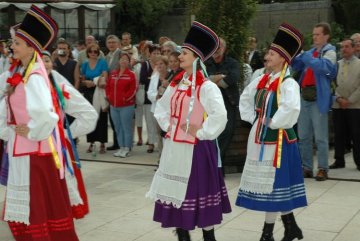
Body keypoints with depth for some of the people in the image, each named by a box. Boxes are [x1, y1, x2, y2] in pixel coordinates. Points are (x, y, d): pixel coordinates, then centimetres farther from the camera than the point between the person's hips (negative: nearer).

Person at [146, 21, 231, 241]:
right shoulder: (176, 84, 8)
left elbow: (219, 115, -25)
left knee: (199, 190, 2)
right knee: (176, 191, 12)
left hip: (196, 147, -7)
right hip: (174, 146, 7)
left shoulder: (206, 86, -15)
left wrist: (201, 133, -17)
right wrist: (167, 125, 8)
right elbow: (161, 106, 21)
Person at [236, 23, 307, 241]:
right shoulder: (262, 80, 9)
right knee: (271, 184, 14)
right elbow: (245, 98, 21)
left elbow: (291, 109, -30)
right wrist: (252, 119, 10)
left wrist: (272, 123, -19)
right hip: (259, 136, 8)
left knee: (273, 184, 0)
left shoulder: (288, 83, -15)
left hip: (276, 138, -8)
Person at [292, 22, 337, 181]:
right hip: (304, 97, 7)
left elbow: (323, 67, -21)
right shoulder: (310, 52, 18)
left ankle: (322, 169, 4)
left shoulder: (329, 52, -3)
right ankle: (306, 168, 17)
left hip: (318, 98, -7)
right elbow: (295, 66, 15)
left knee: (320, 137, -3)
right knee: (303, 136, 10)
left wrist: (304, 56, -18)